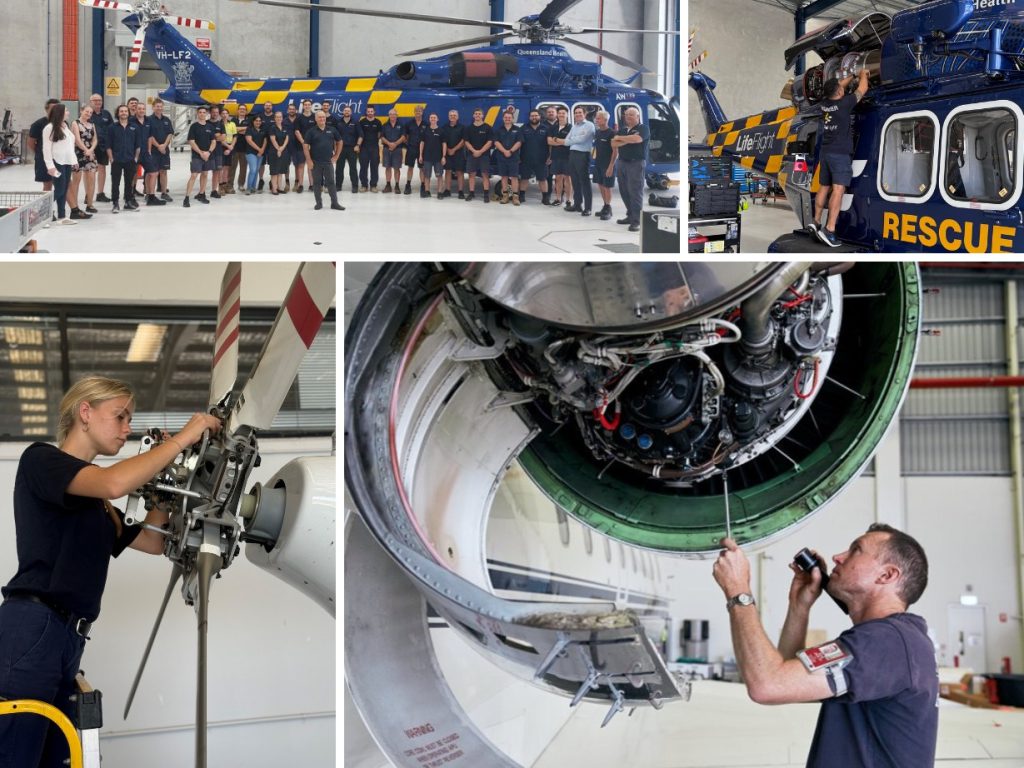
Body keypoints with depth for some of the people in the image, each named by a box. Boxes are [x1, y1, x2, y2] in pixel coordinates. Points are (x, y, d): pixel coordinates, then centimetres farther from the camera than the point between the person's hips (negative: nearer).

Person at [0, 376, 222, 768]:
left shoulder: (94, 501, 23)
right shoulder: (40, 459, -2)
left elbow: (153, 541, 25)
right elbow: (115, 483, -21)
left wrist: (167, 472, 16)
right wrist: (182, 438, -12)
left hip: (70, 637, 9)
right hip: (33, 629, -9)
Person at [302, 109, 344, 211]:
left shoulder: (332, 130, 4)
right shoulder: (311, 131, -2)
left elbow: (339, 142, 14)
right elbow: (305, 145, -4)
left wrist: (336, 156, 8)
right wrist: (309, 160, -10)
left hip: (328, 161, 1)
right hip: (315, 162, -1)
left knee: (331, 182, 2)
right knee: (316, 183, 5)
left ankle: (334, 203, 6)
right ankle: (319, 203, 14)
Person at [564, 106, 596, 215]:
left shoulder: (589, 125, -4)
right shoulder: (573, 127, 18)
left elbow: (582, 139, -14)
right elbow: (566, 141, 11)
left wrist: (572, 140, 3)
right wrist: (577, 139, -4)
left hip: (583, 155, -7)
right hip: (572, 154, 7)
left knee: (585, 182, -6)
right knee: (575, 181, 12)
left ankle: (587, 208, -4)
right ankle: (577, 204, 21)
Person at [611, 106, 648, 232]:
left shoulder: (643, 128, -3)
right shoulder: (622, 129, 15)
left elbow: (637, 139, -23)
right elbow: (613, 144, 3)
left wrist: (620, 138, -8)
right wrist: (628, 140, -12)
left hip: (636, 163, -7)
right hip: (622, 163, 7)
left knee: (635, 191, -9)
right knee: (624, 191, 8)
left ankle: (636, 221, -9)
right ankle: (630, 216, 19)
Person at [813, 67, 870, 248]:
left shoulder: (824, 104, 5)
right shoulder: (844, 103, -13)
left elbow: (838, 87, 25)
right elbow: (862, 89, 1)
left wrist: (852, 75, 34)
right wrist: (863, 74, 20)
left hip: (826, 152, 7)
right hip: (840, 154, -7)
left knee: (824, 188, 16)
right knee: (838, 189, -14)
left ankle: (816, 221, 21)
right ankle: (829, 229, -24)